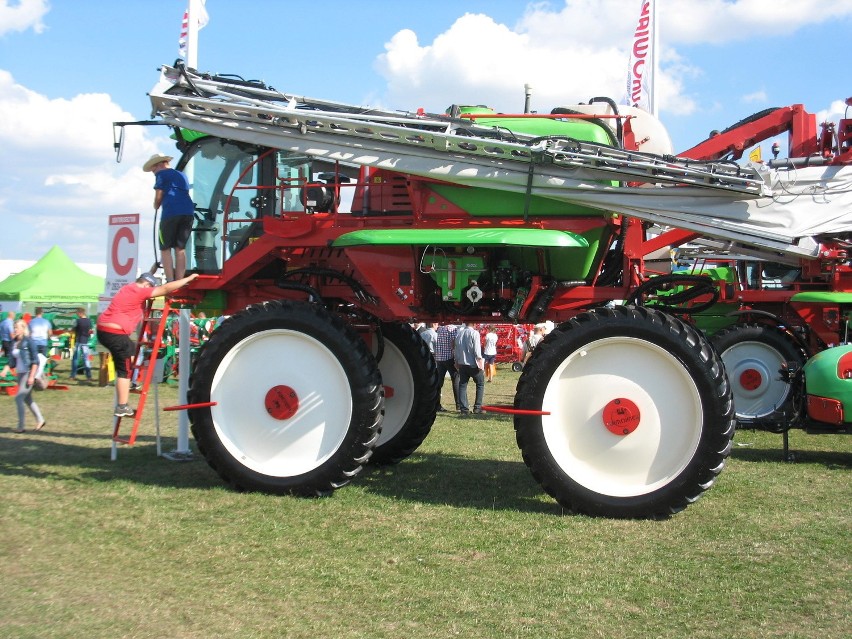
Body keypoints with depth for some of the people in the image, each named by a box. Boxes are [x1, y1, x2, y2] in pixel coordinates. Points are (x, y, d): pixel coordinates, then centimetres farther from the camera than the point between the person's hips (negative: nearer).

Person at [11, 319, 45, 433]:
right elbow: (13, 360, 12)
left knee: (19, 398, -11)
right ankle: (40, 420, 27)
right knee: (27, 399, 13)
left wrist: (32, 376, -19)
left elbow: (35, 360, -14)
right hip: (20, 373, 8)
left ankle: (21, 426, -4)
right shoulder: (15, 342, 8)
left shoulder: (29, 341, -13)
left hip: (28, 373, -8)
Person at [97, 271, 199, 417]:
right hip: (115, 333, -10)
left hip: (103, 329, 10)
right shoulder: (140, 292, -9)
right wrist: (189, 278, -7)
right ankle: (121, 407, -4)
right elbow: (166, 289, -12)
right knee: (124, 370, -5)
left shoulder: (128, 288, 18)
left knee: (132, 349, 30)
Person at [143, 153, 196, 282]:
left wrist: (156, 207, 24)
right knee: (180, 248, 8)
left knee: (165, 248, 1)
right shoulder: (181, 175, 28)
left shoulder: (161, 174, 9)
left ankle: (170, 282, -10)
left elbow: (158, 197, 3)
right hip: (188, 212, 6)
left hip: (170, 212, -6)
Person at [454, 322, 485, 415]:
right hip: (473, 364, -5)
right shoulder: (474, 333, -13)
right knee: (480, 384, 11)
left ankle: (463, 409, 4)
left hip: (462, 363, 5)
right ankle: (477, 407, 6)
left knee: (462, 385, 8)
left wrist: (457, 361, 17)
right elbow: (477, 348, -16)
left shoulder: (459, 333, 4)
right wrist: (480, 360, -10)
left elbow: (456, 348, 9)